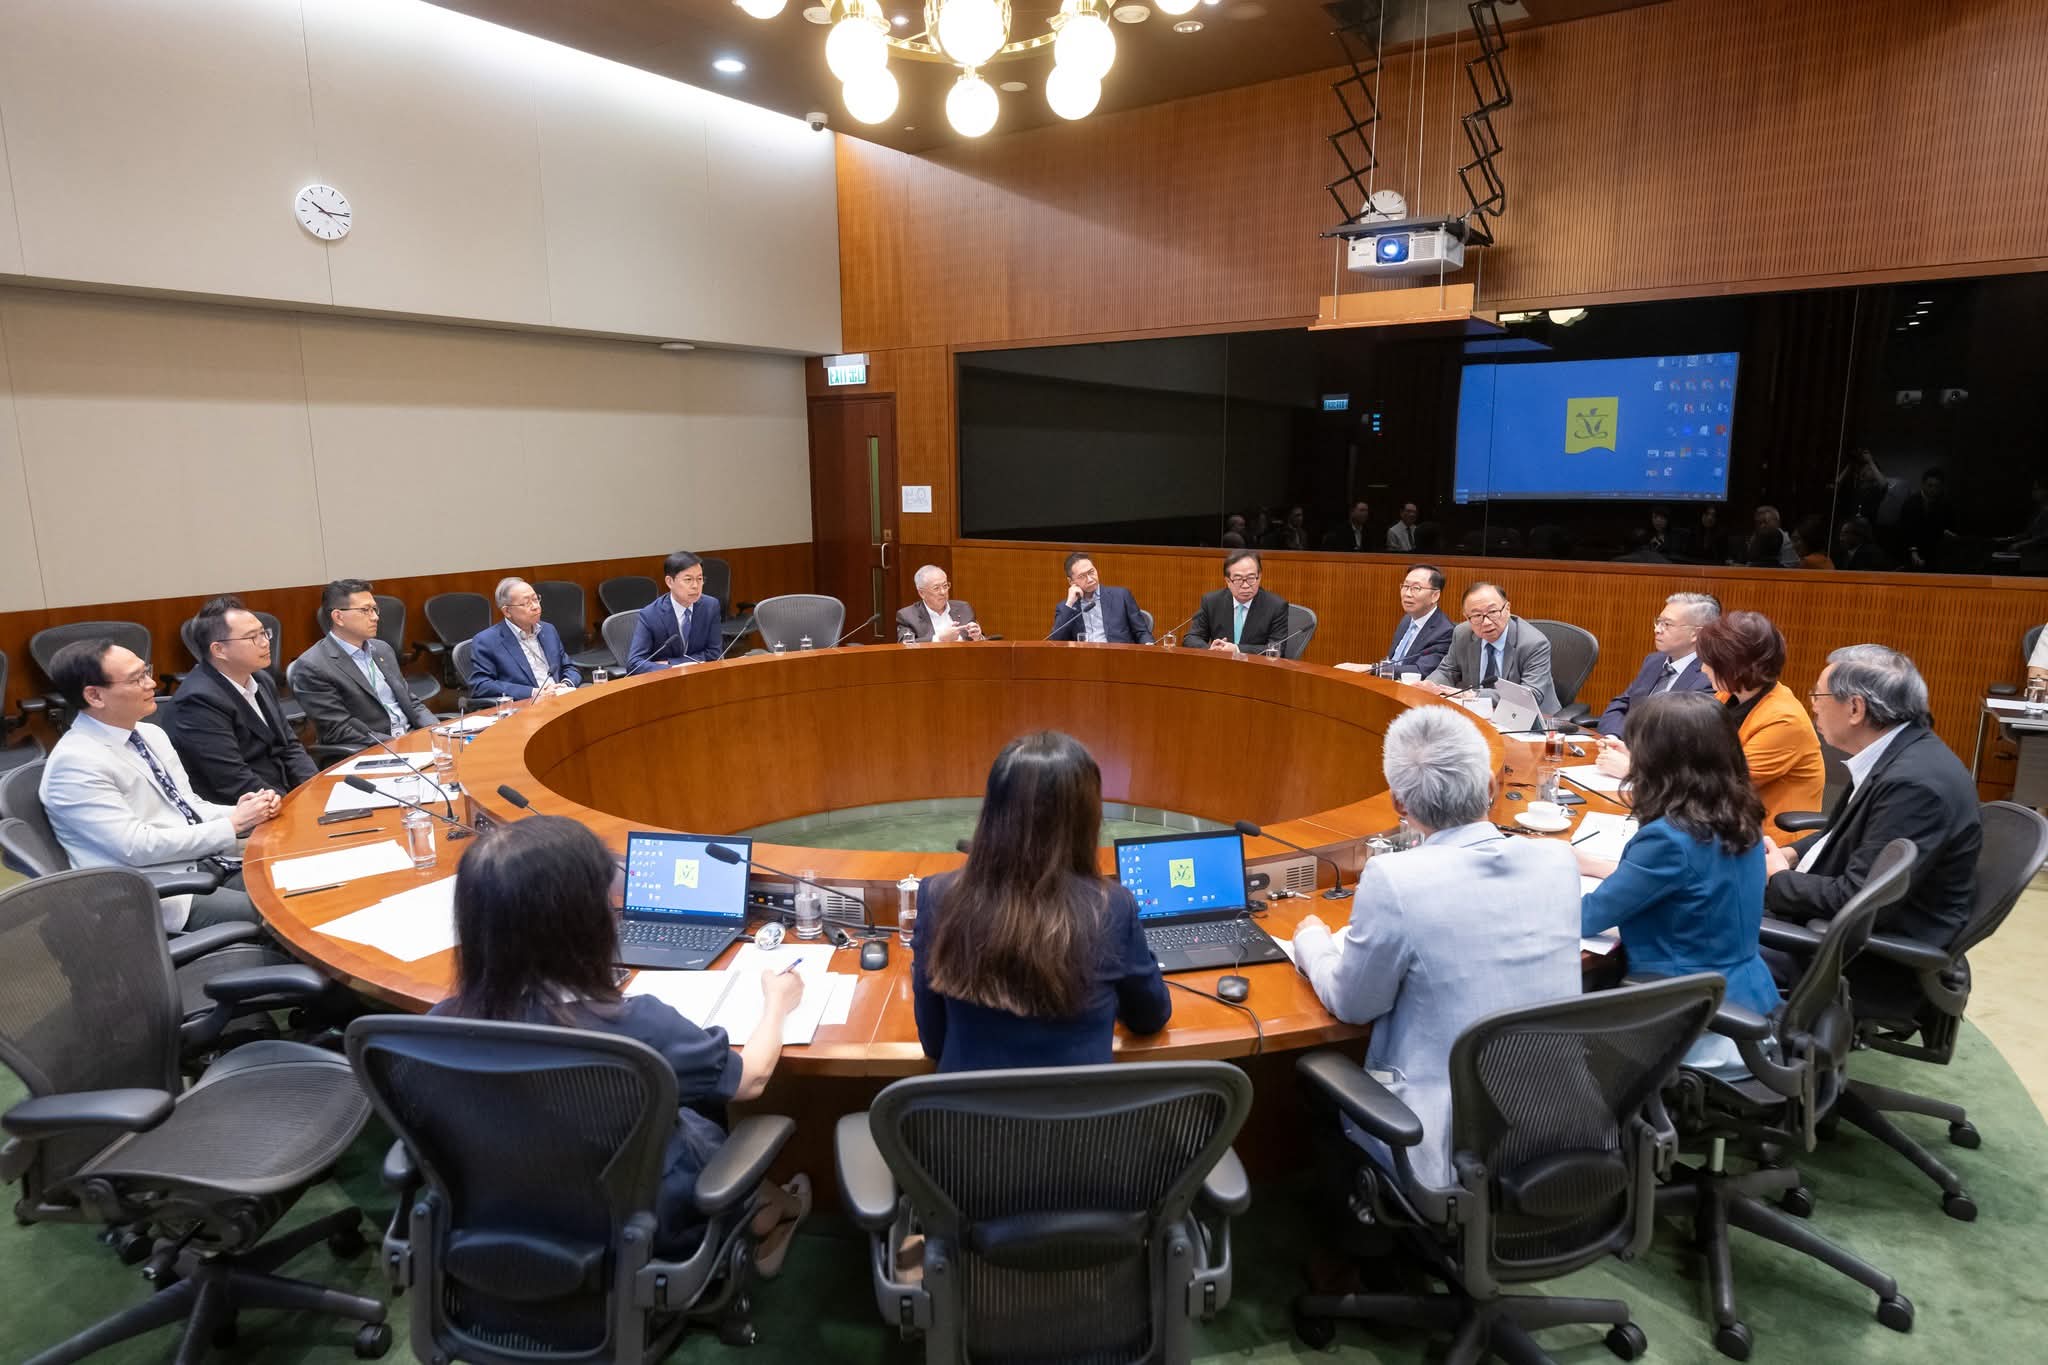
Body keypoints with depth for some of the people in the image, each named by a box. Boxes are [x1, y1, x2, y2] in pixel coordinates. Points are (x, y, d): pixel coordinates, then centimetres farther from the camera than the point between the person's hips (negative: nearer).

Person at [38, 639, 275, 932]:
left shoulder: (150, 734, 12)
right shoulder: (76, 763, -12)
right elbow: (138, 847, -17)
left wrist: (238, 813, -4)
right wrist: (232, 825, -14)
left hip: (212, 864, 8)